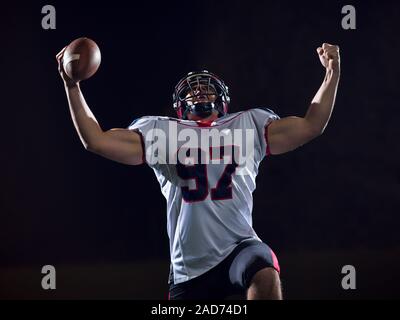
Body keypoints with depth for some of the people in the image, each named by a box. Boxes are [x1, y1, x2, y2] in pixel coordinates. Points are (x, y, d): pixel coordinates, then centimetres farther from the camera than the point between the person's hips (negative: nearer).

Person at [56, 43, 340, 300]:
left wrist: (332, 75, 2)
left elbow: (310, 127, 11)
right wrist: (72, 86, 1)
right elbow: (96, 140, 7)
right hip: (189, 267, 1)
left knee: (264, 277, -35)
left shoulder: (248, 125, 15)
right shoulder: (160, 133, 12)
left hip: (239, 247, -1)